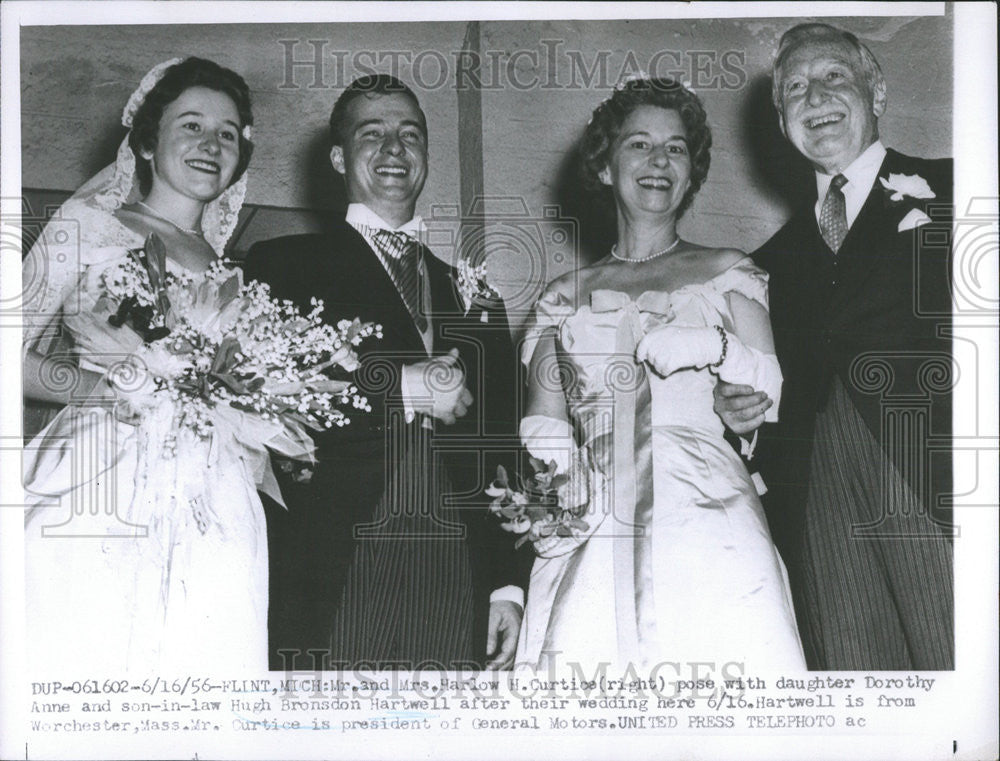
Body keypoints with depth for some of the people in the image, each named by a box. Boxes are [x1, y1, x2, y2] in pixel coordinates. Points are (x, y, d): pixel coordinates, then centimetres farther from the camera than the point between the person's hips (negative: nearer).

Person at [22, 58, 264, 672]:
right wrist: (111, 387, -13)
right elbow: (16, 357, 1)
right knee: (85, 656, -8)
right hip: (102, 496, -4)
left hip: (213, 507, 4)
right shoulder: (87, 224, 6)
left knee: (203, 661, -2)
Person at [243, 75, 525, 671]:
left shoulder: (470, 294, 22)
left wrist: (508, 585, 10)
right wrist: (403, 389, -9)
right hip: (335, 574, -3)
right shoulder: (284, 266, 9)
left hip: (457, 580, 4)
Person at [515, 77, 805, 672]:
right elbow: (541, 443, 14)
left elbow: (775, 400, 7)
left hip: (708, 531, -1)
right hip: (592, 546, 1)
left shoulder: (727, 274, 15)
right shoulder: (565, 298, 18)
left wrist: (712, 347, -12)